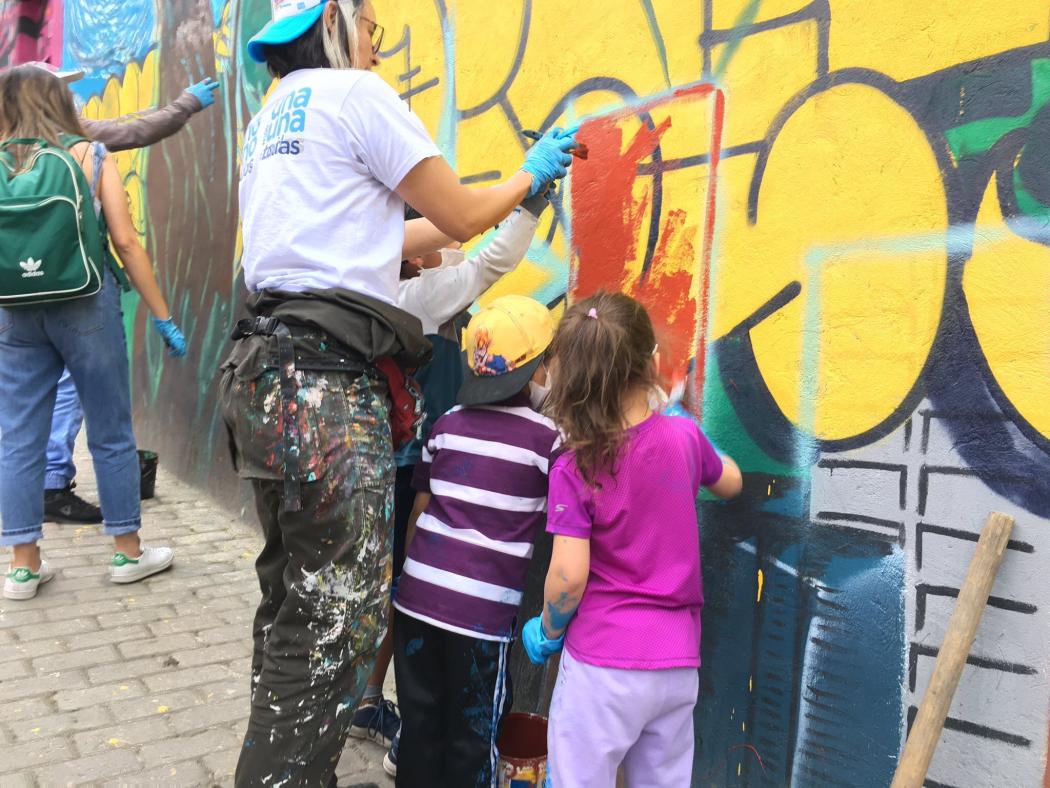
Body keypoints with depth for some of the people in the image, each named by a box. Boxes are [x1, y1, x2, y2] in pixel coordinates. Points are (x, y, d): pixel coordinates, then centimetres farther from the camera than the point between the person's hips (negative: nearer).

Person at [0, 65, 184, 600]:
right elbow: (125, 242, -7)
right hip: (86, 306, -2)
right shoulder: (91, 157, -1)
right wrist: (164, 317, -3)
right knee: (111, 433, 8)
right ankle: (128, 552, 18)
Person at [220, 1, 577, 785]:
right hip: (328, 377, -10)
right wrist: (531, 173, 21)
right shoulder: (355, 93, -2)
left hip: (272, 368, 10)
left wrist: (510, 204, 33)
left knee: (293, 607, 17)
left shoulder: (271, 118, 25)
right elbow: (460, 216, 1)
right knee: (336, 624, -3)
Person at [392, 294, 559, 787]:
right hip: (482, 611, -4)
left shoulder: (449, 424, 8)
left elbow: (419, 509, 13)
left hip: (417, 596, 4)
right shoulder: (548, 437, -5)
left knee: (419, 726, 16)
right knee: (471, 738, 10)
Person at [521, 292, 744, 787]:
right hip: (679, 662, 5)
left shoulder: (573, 469, -15)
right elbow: (729, 483, 17)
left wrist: (547, 630, 2)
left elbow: (569, 577, -17)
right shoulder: (685, 436, -4)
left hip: (604, 662, -4)